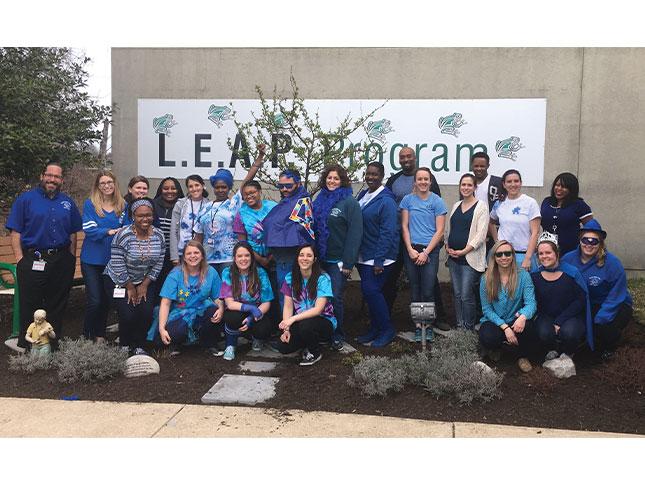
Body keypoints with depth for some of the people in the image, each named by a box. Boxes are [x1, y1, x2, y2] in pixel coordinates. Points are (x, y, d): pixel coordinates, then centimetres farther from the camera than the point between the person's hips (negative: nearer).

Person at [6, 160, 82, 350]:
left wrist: (71, 259, 8)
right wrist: (20, 259, -11)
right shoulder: (26, 199, 0)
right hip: (32, 261, -3)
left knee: (58, 306, 12)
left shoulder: (67, 203, 11)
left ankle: (55, 345, 24)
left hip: (61, 262, 4)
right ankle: (26, 346, 14)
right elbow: (15, 232, -4)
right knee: (30, 306, 3)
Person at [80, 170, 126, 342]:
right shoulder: (90, 204, -3)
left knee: (106, 299, 12)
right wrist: (109, 231, -28)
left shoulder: (122, 206, 5)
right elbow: (89, 229, -13)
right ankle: (87, 335, 15)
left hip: (112, 259, 3)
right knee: (94, 301, -4)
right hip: (92, 259, -3)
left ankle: (100, 335, 28)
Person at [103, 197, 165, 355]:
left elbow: (158, 264, 0)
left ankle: (138, 346, 12)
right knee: (128, 315, -15)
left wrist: (144, 285, -4)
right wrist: (130, 288, -11)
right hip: (119, 281, -4)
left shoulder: (159, 236, -7)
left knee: (147, 313, -12)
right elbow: (118, 266, -19)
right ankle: (124, 346, 13)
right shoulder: (123, 236, -21)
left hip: (145, 281, 4)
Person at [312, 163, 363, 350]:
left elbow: (355, 233, -13)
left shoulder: (349, 202, -8)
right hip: (320, 258, 5)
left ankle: (337, 335, 13)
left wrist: (348, 263, -17)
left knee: (335, 297, -4)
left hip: (338, 260, -5)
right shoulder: (319, 200, 10)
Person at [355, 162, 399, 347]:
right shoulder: (362, 195, 10)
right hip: (363, 256, 8)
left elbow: (387, 233, -17)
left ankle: (387, 330, 7)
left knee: (371, 290, -10)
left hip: (378, 257, -8)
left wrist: (379, 261, -20)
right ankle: (375, 328, 26)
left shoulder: (386, 200, -13)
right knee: (370, 291, 13)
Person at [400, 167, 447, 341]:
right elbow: (404, 226, 5)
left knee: (428, 291, -3)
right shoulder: (408, 199, 5)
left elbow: (439, 231, -2)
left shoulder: (437, 201, 0)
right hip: (411, 250, 2)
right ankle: (418, 325, 15)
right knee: (415, 289, 7)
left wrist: (425, 252, -9)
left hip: (430, 250, -2)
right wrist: (410, 250, -6)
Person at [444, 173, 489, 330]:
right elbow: (448, 229, 18)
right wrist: (447, 246, 1)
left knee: (466, 295, -5)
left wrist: (463, 251, -14)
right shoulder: (456, 206, 14)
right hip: (453, 257, 6)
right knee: (456, 294, 10)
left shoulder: (481, 206, -3)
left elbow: (481, 234, -10)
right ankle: (459, 326, 21)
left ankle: (468, 328, 9)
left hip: (470, 257, -6)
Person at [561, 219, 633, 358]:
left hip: (616, 307, -3)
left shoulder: (612, 263, -19)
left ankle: (609, 349, 11)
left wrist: (598, 321, -26)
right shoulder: (568, 259, -9)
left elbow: (615, 298, -18)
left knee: (605, 328, -30)